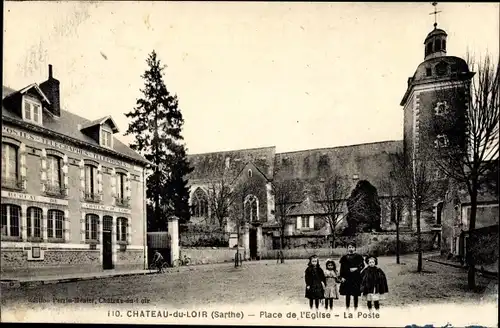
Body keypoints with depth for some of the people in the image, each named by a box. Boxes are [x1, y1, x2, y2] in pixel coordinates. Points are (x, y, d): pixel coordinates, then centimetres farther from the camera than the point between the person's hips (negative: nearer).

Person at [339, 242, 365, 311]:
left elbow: (362, 265, 2)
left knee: (355, 294, 4)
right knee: (347, 294, 4)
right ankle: (347, 307, 13)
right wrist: (342, 277, -4)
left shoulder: (358, 257, 2)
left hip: (356, 277, -1)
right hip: (347, 277, 1)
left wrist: (356, 268, -14)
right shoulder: (344, 257, 4)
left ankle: (355, 307, 14)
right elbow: (342, 268, 4)